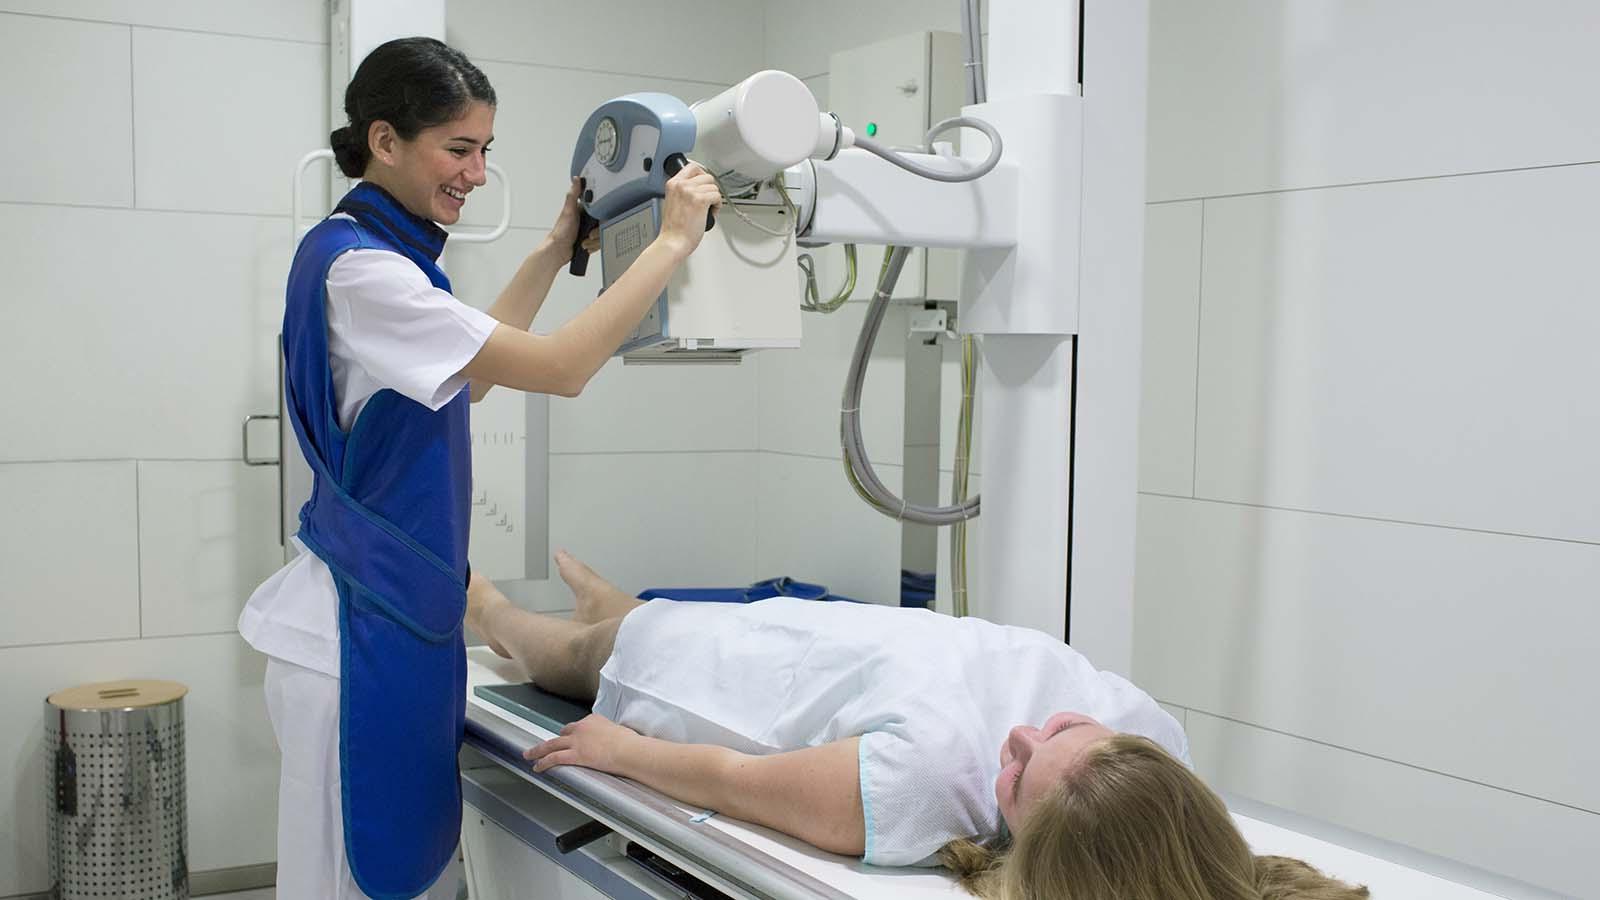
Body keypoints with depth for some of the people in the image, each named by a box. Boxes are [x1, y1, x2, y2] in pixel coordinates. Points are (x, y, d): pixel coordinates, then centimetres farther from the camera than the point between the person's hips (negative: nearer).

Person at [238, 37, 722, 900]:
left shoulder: (380, 255, 10)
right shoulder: (356, 267, -20)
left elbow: (470, 363, 24)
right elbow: (558, 368, -23)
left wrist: (556, 251, 20)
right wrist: (671, 243, -17)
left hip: (400, 610, 10)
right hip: (363, 624, -10)